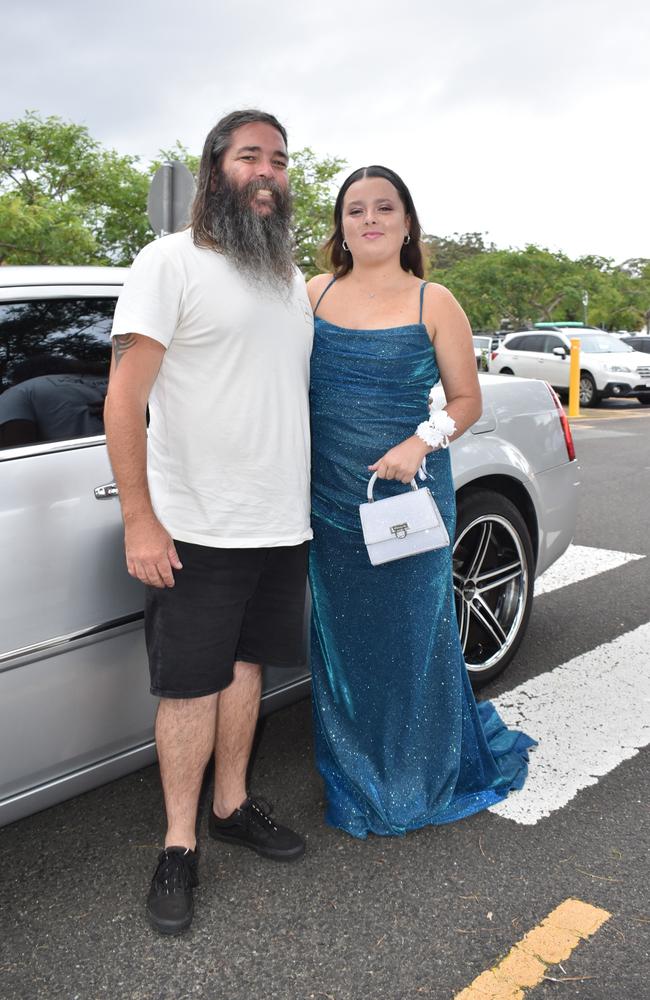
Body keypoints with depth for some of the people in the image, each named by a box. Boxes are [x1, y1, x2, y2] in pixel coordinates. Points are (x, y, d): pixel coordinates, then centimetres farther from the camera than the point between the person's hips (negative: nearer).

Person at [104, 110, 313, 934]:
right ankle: (179, 846, 18)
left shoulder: (292, 279, 15)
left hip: (280, 524, 6)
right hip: (196, 526, -6)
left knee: (244, 663, 16)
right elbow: (124, 397, -12)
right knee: (191, 686, 2)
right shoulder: (172, 262, -6)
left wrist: (303, 504, 16)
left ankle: (233, 806, 32)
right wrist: (139, 520, -19)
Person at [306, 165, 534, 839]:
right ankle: (355, 778, 34)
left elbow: (467, 400, 2)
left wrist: (421, 442, -16)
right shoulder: (314, 295, 7)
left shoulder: (434, 304, 0)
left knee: (410, 634, 6)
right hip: (330, 500, 3)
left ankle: (417, 782, 29)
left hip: (407, 494, -3)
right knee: (342, 635, 12)